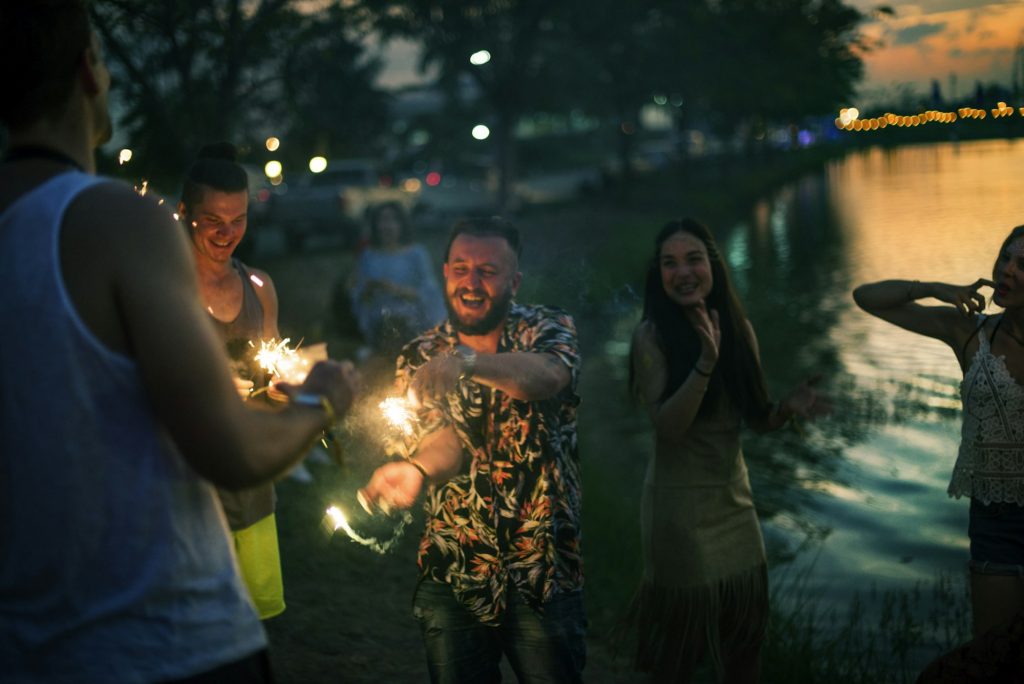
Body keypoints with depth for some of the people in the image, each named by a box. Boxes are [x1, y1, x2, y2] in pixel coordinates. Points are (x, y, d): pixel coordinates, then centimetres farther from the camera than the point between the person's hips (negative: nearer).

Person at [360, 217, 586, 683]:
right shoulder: (419, 359, 4)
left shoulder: (548, 330, -2)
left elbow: (548, 375, -26)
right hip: (451, 577, 2)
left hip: (545, 574, -2)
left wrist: (466, 361, -43)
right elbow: (444, 438, -12)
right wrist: (415, 468, -35)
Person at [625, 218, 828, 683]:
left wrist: (789, 408, -16)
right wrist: (705, 364, -35)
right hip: (679, 504, -5)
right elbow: (667, 427, -22)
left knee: (746, 634, 16)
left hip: (735, 498, 5)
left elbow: (757, 419, 6)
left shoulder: (738, 329, 0)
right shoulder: (652, 335, -14)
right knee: (679, 647, 9)